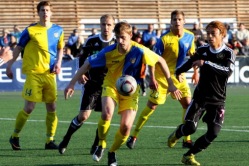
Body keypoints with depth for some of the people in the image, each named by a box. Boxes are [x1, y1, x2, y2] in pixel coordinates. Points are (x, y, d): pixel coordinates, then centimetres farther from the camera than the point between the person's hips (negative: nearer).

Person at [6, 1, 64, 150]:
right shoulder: (30, 30, -3)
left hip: (50, 74, 4)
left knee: (52, 108, 2)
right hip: (34, 73, -4)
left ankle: (50, 140, 11)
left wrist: (58, 62, 3)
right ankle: (15, 137, 11)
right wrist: (10, 65, 1)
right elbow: (19, 48, 3)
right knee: (29, 108, -6)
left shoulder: (58, 30, 8)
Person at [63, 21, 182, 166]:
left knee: (126, 126, -13)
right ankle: (101, 145, -4)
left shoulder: (139, 51, -21)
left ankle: (112, 152, 17)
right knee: (107, 113, -30)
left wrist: (170, 84, -8)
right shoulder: (109, 52, -17)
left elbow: (160, 61, -8)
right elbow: (88, 64, -9)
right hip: (111, 86, 0)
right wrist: (72, 83, -12)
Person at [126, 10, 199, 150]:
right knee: (152, 106, -3)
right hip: (161, 76, -5)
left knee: (188, 104, -2)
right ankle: (134, 136, 8)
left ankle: (187, 139, 8)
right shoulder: (164, 39, -18)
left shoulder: (189, 37, -3)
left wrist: (196, 71, 16)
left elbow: (192, 54, 15)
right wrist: (152, 78, -22)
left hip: (179, 76, 5)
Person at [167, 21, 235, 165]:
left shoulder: (228, 53, -8)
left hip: (218, 100, -1)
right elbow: (190, 63, 21)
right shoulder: (202, 51, 1)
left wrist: (206, 63, -31)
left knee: (213, 133, -10)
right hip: (200, 97, 1)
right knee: (190, 127, -15)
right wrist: (178, 72, 29)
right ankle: (177, 134, 21)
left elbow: (228, 71, -28)